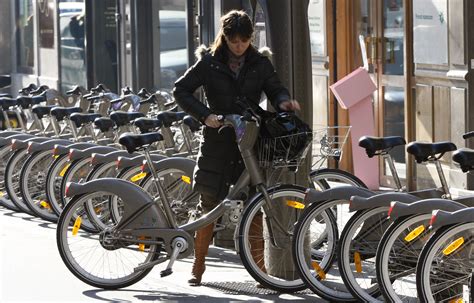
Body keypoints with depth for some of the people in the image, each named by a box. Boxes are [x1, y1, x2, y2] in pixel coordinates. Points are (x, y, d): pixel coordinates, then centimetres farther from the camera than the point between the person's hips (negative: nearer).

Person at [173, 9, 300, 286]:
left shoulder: (260, 63, 6)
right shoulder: (209, 63, 0)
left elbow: (275, 89, 4)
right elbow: (181, 91, 0)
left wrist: (284, 101, -20)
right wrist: (205, 115, -12)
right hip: (218, 142, -1)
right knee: (209, 208, 2)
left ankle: (259, 266, 7)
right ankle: (198, 266, 14)